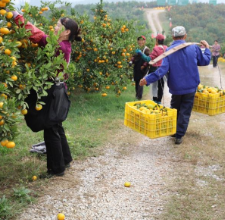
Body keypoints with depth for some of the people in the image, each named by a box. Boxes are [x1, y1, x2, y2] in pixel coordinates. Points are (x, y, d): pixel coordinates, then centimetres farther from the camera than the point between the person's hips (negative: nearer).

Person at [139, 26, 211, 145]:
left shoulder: (168, 51, -10)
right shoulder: (193, 48, -8)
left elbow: (163, 69, -20)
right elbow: (205, 61, 5)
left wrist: (147, 79, -18)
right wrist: (207, 48, 21)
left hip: (175, 87, 1)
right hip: (191, 86, -1)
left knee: (174, 109, 21)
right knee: (185, 111, 8)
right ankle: (179, 136, 7)